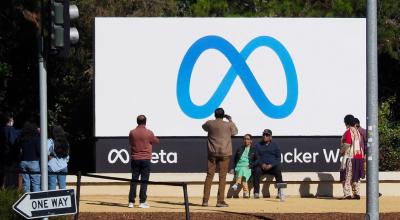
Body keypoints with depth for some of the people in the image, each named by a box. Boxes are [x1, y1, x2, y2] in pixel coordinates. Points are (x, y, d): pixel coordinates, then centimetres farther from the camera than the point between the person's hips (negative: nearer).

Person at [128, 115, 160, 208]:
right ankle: (142, 202, -3)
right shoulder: (149, 133, -8)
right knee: (144, 181, 1)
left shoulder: (132, 133, -1)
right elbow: (157, 141, 7)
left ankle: (131, 202, 6)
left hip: (135, 159, 2)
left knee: (134, 181, 7)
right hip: (146, 159, -2)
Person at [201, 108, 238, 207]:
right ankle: (220, 201, -2)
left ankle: (205, 200, 3)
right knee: (222, 177, 1)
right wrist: (230, 120, 24)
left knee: (209, 176, 6)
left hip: (212, 153, 2)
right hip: (224, 153, -2)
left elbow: (204, 127, 23)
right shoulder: (228, 125, -5)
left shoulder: (209, 123, -1)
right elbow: (235, 132, 14)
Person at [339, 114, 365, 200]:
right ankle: (356, 193, 11)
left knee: (347, 176, -5)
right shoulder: (357, 131, 13)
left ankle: (347, 194, -10)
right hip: (359, 156, 8)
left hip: (350, 157, -8)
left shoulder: (348, 132, -12)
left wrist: (342, 151, -4)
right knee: (356, 177, 12)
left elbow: (347, 144, -19)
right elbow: (360, 144, 16)